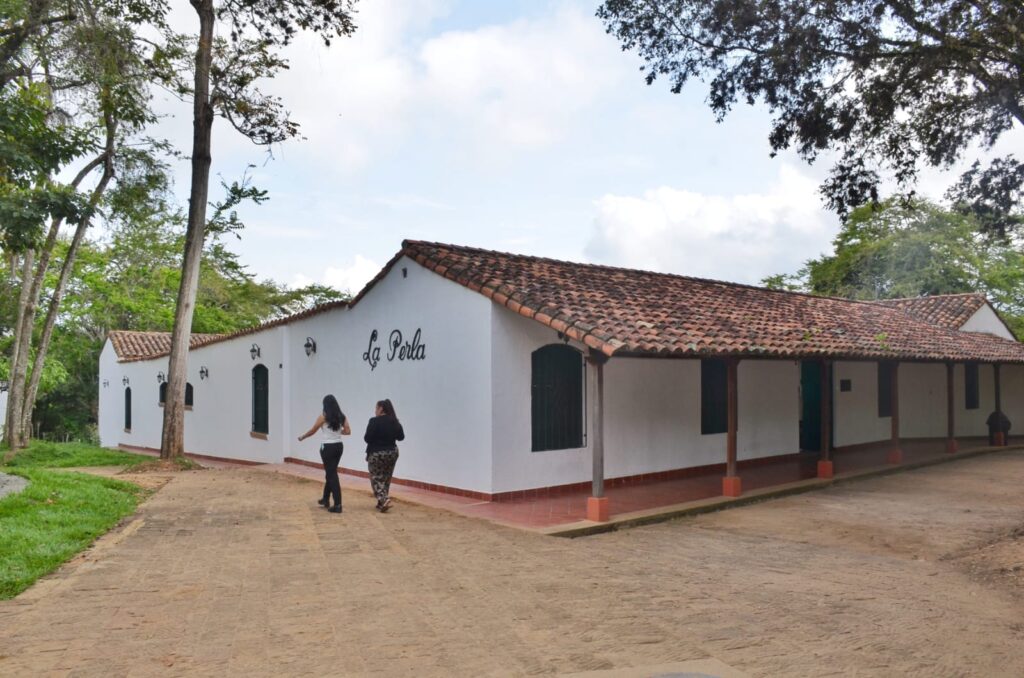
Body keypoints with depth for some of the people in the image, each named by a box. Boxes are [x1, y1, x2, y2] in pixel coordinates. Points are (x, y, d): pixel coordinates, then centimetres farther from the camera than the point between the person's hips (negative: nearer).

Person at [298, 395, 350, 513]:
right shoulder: (342, 416, 3)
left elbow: (312, 431, -1)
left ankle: (338, 505, -7)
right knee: (330, 472, 21)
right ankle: (325, 499, 35)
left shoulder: (323, 416, -11)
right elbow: (348, 431, 1)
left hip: (327, 447, -6)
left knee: (332, 474, -4)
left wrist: (302, 437, 16)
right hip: (339, 446, 6)